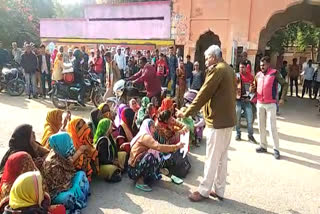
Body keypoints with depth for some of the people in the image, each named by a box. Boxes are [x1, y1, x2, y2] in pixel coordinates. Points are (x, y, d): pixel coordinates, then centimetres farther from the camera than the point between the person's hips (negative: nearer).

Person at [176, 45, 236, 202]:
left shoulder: (217, 70, -14)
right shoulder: (229, 70, 15)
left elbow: (203, 94, -18)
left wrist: (187, 113, -11)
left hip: (218, 120, -10)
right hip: (228, 119, 10)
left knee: (212, 158, -1)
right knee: (222, 157, 13)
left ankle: (204, 191, 10)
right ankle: (218, 190, 23)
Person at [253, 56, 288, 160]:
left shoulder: (275, 73, -7)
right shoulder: (258, 75, 8)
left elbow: (285, 84, -4)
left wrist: (282, 98, -10)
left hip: (270, 104, -5)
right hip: (259, 104, 5)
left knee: (272, 127, -5)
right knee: (261, 126, 11)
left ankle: (276, 149, 5)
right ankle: (263, 146, 22)